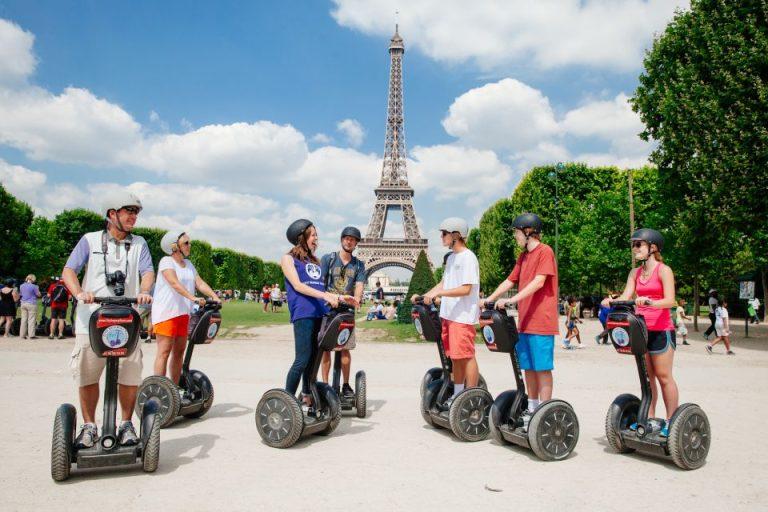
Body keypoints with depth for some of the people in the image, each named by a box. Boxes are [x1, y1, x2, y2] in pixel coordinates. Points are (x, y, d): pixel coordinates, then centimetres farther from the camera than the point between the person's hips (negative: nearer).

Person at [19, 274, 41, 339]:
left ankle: (22, 335, 12)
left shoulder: (21, 286, 8)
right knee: (31, 320, -3)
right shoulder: (33, 286, -11)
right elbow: (38, 295, -4)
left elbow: (20, 294, 20)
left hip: (23, 304, 6)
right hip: (32, 304, -6)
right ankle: (31, 335, -4)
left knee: (23, 320, 10)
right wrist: (37, 289, 9)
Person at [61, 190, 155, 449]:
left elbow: (147, 271, 1)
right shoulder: (90, 240, 9)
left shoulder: (139, 243, 14)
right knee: (87, 376, 2)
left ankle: (126, 424, 16)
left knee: (130, 375, -2)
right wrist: (79, 293, -19)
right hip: (90, 319, -1)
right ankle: (89, 426, 20)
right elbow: (69, 270, 1)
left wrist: (143, 291, -21)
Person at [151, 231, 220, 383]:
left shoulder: (188, 264, 17)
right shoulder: (166, 261, -7)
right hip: (166, 312, -8)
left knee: (179, 351, 10)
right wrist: (192, 298, -35)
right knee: (164, 351, -8)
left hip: (183, 312, 8)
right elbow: (174, 283, -23)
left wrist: (214, 296, -11)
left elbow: (200, 282, 6)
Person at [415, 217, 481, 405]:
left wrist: (438, 293, -22)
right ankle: (457, 395, 24)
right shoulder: (451, 257, 15)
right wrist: (424, 296, 11)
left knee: (466, 356, -4)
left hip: (463, 316, -9)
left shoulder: (468, 257, -12)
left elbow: (466, 289, -19)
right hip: (448, 314, 9)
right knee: (455, 357, 14)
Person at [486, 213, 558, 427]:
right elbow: (510, 281, 20)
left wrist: (512, 300, -26)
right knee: (528, 367, 13)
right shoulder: (523, 256, 18)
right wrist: (488, 300, 11)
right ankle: (532, 409, 23)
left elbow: (539, 282, -20)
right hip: (525, 322, 8)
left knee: (542, 368, -2)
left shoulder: (545, 251, -9)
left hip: (541, 322, -8)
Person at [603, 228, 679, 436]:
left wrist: (650, 302, -33)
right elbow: (626, 296, 2)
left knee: (663, 376, 0)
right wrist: (612, 301, -19)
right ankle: (649, 419, 17)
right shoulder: (634, 273, 12)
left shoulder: (664, 270, -6)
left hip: (661, 330, -6)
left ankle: (671, 420, 9)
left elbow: (670, 300, -16)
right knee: (646, 377, 10)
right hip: (641, 329, 6)